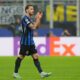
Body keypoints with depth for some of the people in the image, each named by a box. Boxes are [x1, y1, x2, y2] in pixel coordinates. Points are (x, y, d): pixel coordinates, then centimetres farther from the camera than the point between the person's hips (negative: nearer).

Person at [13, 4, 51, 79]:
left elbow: (37, 26, 19)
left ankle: (41, 73, -3)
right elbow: (33, 27, -23)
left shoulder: (29, 19, 16)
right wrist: (37, 19, -13)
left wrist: (39, 18, 7)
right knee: (21, 57, -1)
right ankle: (15, 73, 10)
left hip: (30, 42, 9)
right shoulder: (25, 18, -14)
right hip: (25, 42, -9)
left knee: (35, 56, 1)